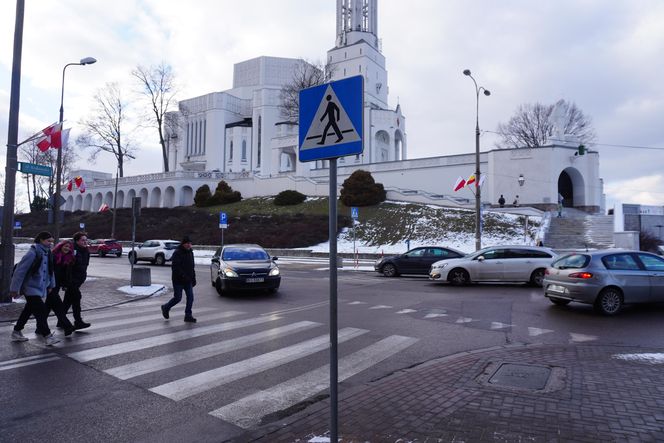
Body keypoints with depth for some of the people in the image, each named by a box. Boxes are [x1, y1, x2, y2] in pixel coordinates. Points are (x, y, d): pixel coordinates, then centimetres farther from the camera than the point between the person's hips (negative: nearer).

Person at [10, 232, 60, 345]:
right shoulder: (33, 253, -18)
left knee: (28, 310, 18)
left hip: (41, 288, 8)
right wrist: (14, 288, -15)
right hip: (31, 288, -8)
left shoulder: (47, 253, 6)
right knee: (41, 311, -9)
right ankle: (46, 335, -3)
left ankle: (16, 332, 32)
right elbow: (20, 271, -17)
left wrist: (51, 285, 12)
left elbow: (50, 270, 14)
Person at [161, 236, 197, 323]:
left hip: (188, 280, 7)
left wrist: (193, 278, 14)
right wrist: (183, 276, -27)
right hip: (178, 280, -7)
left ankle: (188, 315, 7)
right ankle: (165, 308, 28)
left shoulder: (190, 252, 11)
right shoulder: (177, 253, -13)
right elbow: (175, 267, -22)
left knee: (190, 297, 0)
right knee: (177, 298, 1)